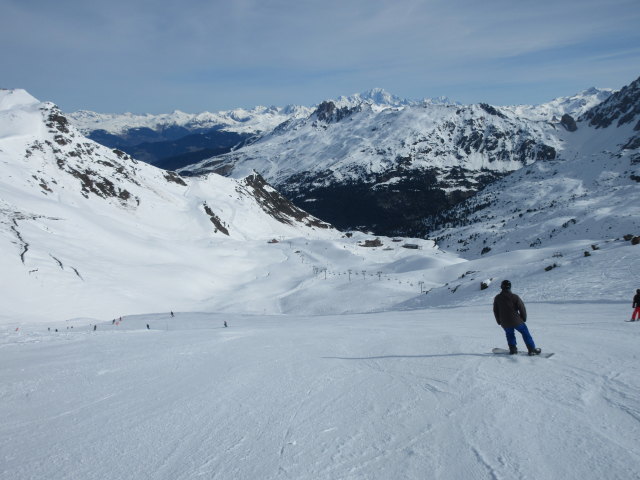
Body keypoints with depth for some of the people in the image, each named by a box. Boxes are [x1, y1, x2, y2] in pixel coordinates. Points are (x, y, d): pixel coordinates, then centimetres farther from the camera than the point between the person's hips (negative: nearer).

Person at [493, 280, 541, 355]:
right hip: (516, 321, -2)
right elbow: (522, 308, -7)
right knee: (525, 333, 11)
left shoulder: (497, 298, -3)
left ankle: (512, 348, 23)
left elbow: (495, 311, 7)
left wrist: (499, 321, 20)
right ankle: (532, 349, 11)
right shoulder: (514, 297, -13)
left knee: (510, 334, 26)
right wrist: (524, 318, 10)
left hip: (504, 323, 2)